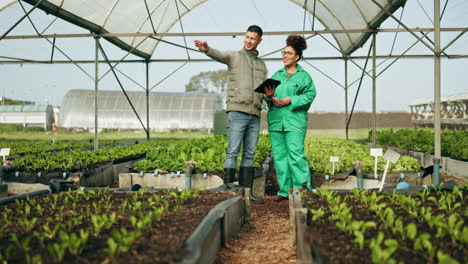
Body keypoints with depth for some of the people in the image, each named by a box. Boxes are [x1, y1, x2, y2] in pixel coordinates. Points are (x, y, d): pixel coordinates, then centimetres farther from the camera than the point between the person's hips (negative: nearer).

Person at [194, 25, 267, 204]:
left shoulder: (261, 65, 22)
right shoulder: (234, 56, 6)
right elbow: (219, 55, -16)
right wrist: (206, 49, -38)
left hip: (255, 114, 5)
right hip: (237, 111, -5)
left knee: (250, 154, 7)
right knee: (233, 151, -9)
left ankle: (246, 190, 11)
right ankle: (228, 187, -8)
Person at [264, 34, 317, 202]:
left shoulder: (304, 76, 6)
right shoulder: (276, 75, 19)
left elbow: (310, 94, -3)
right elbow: (268, 92, 16)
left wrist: (291, 100, -13)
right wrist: (271, 97, -8)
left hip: (295, 121, -5)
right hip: (276, 120, 5)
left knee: (296, 154, -12)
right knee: (279, 155, 5)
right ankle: (285, 190, 12)